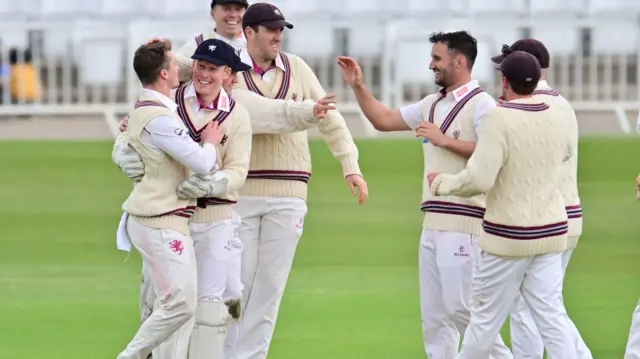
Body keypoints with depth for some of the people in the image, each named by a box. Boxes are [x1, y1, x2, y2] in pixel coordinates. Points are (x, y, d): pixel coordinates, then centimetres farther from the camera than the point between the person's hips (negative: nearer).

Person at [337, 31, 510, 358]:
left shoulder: (481, 104, -9)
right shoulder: (432, 105, 16)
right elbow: (384, 120, 24)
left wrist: (444, 140, -17)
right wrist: (358, 87, 15)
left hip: (463, 223, -9)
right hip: (433, 222, 9)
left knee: (460, 307, -11)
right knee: (434, 315, 8)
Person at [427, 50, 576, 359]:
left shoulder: (500, 118, -16)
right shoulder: (554, 117, 3)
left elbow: (479, 179, -22)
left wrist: (441, 183, -4)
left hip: (508, 235, -5)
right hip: (551, 231, 5)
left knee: (485, 319, 7)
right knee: (551, 317, 3)